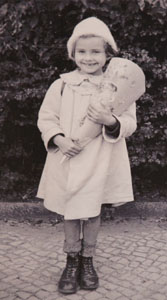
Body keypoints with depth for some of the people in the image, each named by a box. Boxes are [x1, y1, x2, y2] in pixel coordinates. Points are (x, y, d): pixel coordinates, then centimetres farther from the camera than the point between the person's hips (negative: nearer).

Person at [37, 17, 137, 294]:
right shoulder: (62, 84, -1)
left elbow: (130, 122, -4)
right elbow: (46, 117, 2)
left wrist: (110, 121, -25)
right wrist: (59, 139, -16)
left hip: (99, 162, 0)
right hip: (68, 160, 1)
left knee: (92, 212, 11)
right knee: (70, 212, 10)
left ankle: (87, 260, 31)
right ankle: (72, 261, 28)